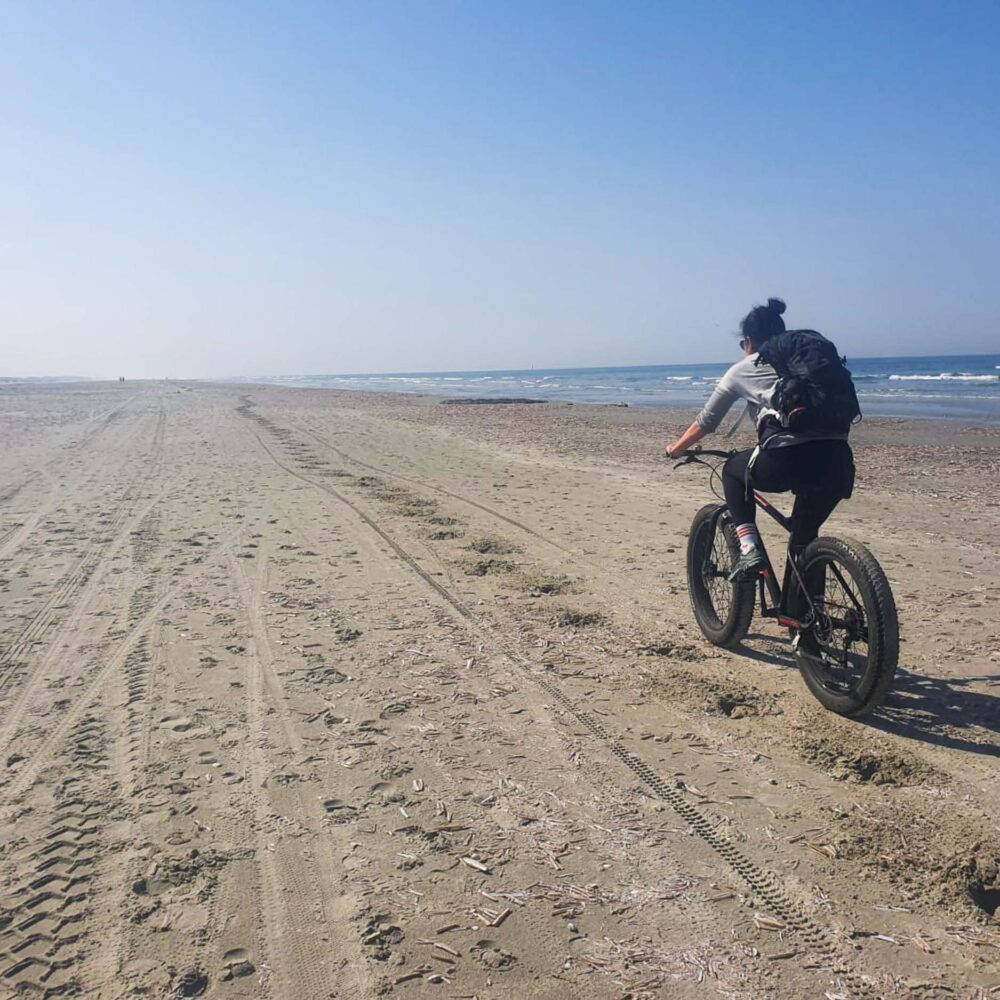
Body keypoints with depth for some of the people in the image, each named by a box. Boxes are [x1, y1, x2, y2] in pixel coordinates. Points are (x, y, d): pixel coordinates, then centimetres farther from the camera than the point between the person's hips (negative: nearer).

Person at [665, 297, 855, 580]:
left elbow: (706, 421, 28)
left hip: (787, 460, -4)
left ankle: (749, 549, 11)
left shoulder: (743, 369, 19)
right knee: (804, 540, 25)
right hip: (838, 461, 4)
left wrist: (677, 449, 45)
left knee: (733, 470, 27)